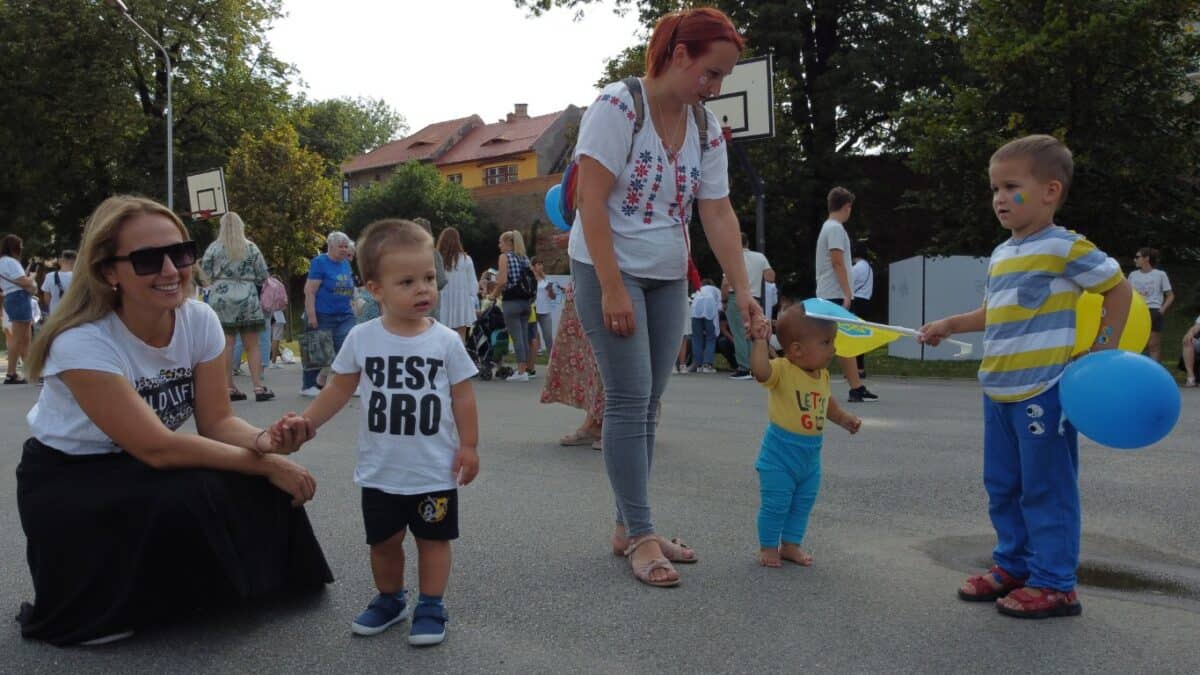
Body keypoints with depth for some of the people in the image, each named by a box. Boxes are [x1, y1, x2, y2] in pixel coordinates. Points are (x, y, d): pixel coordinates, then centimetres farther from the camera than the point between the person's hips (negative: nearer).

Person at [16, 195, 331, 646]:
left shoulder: (201, 320, -13)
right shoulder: (82, 341, -29)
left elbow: (217, 421, -11)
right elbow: (156, 447, -31)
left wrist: (266, 441, -33)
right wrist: (265, 463, -29)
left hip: (145, 466, 6)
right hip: (68, 478, -5)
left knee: (263, 486, -17)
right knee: (188, 498, -32)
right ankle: (100, 607, -5)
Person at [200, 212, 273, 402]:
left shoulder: (213, 248, 1)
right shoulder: (251, 248, 1)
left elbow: (204, 274, 6)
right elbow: (262, 276, 3)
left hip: (220, 298, 0)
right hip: (247, 297, 0)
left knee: (226, 345, 2)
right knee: (252, 345, 4)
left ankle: (229, 387, 4)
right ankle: (259, 387, 1)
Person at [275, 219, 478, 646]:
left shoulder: (446, 341, -9)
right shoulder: (361, 338, -7)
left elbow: (462, 396, -3)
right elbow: (339, 390, 3)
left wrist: (469, 445, -5)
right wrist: (305, 422, -5)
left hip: (435, 471, -2)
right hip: (380, 471, 2)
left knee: (433, 539, 10)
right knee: (383, 541, 17)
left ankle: (431, 606, 24)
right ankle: (390, 599, 37)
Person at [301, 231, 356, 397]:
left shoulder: (346, 264, 12)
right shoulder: (320, 262, -8)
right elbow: (309, 290, -14)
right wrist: (311, 316, -20)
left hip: (344, 315, 6)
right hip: (323, 315, -6)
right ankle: (307, 385, 19)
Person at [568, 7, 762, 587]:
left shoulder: (707, 130, 5)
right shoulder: (618, 105, -14)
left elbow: (719, 215, 4)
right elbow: (590, 199, -19)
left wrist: (742, 291, -4)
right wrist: (613, 289, -22)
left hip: (668, 278, 7)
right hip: (608, 270, -6)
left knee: (647, 403, 7)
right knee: (630, 398, -9)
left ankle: (626, 528, 18)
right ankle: (641, 536, 0)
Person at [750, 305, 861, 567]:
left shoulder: (823, 375, 2)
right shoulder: (782, 370, -21)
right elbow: (760, 370, -43)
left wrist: (843, 418, 12)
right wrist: (761, 341, -45)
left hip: (811, 455, 7)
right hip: (779, 453, -7)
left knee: (803, 504, 17)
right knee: (775, 504, 2)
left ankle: (791, 545, 32)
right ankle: (768, 547, 20)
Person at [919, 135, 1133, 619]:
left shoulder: (1065, 247, -10)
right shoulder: (1001, 255, 13)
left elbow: (1119, 288, -4)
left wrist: (1105, 348, -10)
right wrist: (949, 325, 14)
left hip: (1043, 391, -8)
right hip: (998, 391, 8)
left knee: (1046, 488, -1)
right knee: (1002, 487, 14)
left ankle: (1054, 583, 9)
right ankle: (1013, 566, 26)